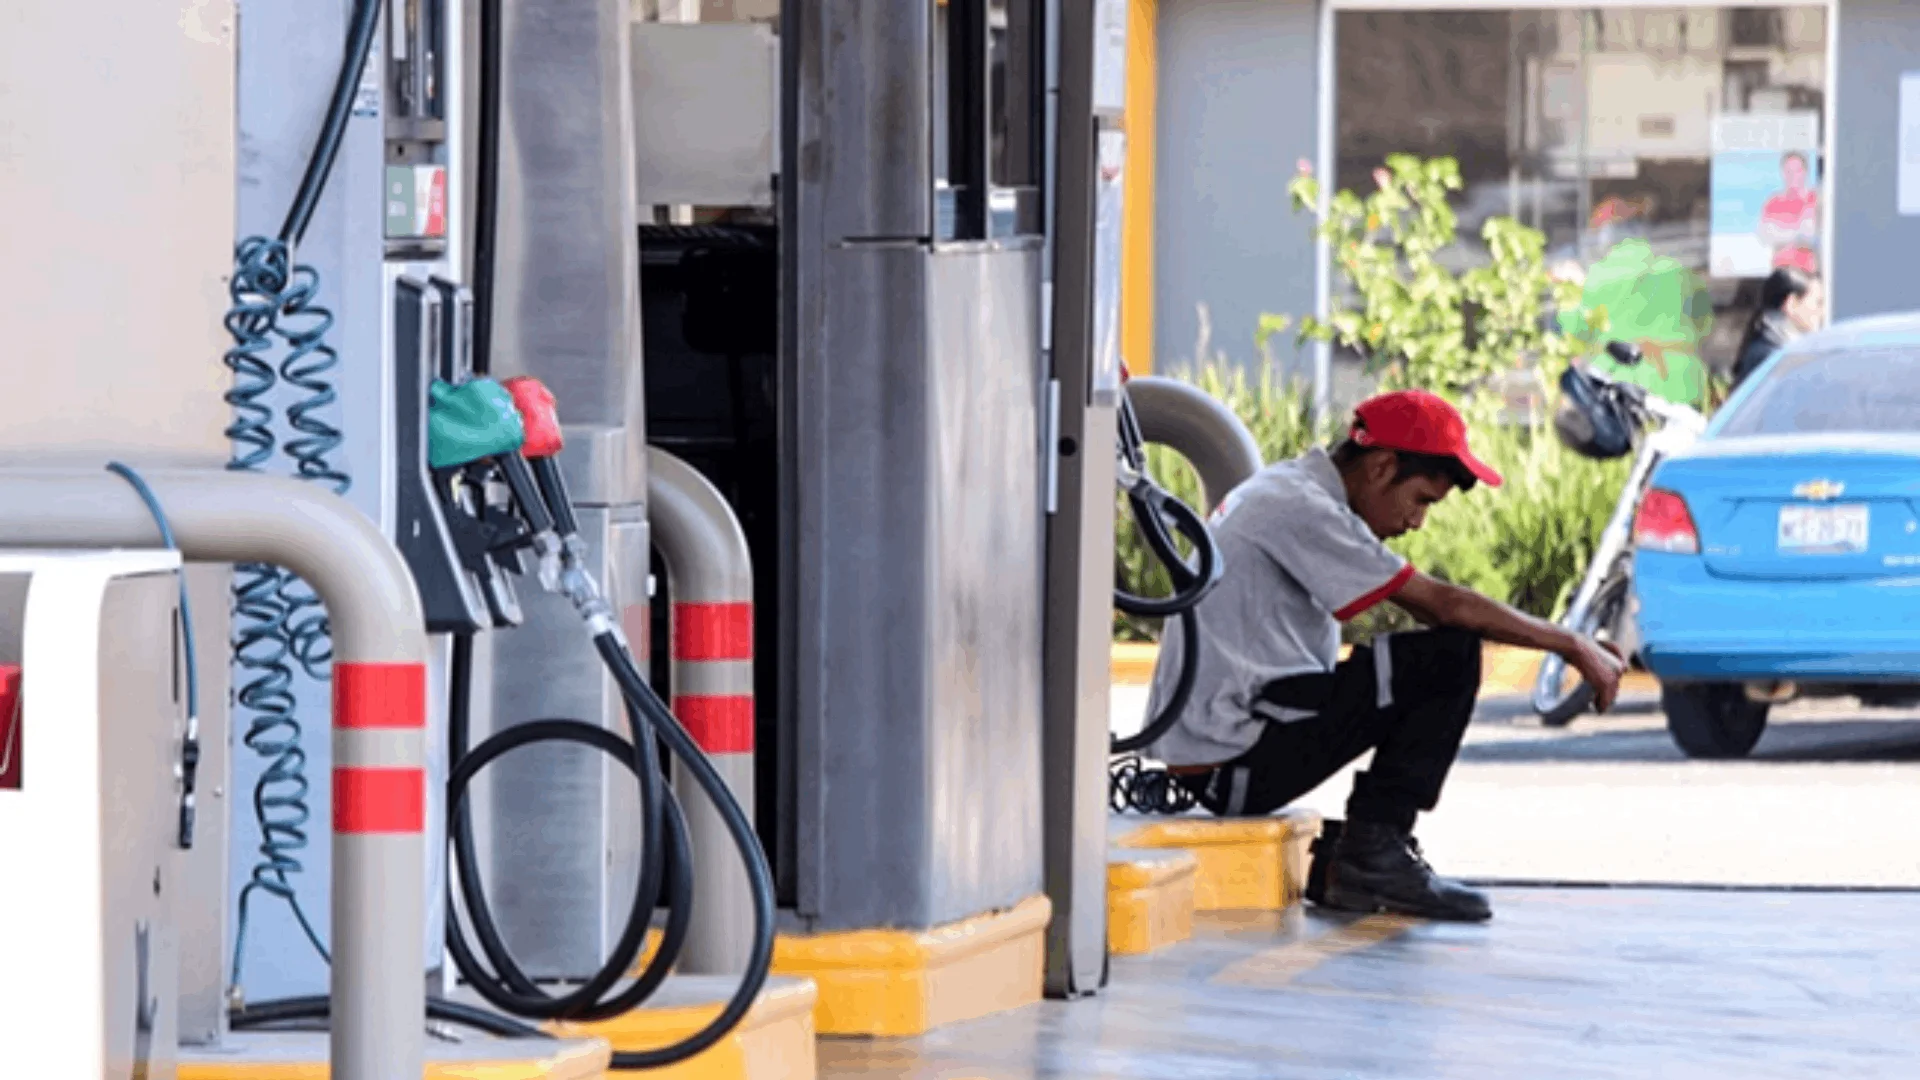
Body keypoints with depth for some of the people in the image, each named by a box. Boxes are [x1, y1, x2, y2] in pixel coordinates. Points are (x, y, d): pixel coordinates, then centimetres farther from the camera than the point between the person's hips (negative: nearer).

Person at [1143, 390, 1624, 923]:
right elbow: (1446, 606, -14)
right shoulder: (1304, 510, -14)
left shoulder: (1282, 491, 18)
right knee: (1449, 658, -11)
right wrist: (1572, 646, -7)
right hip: (1234, 761, -11)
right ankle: (1375, 850, -7)